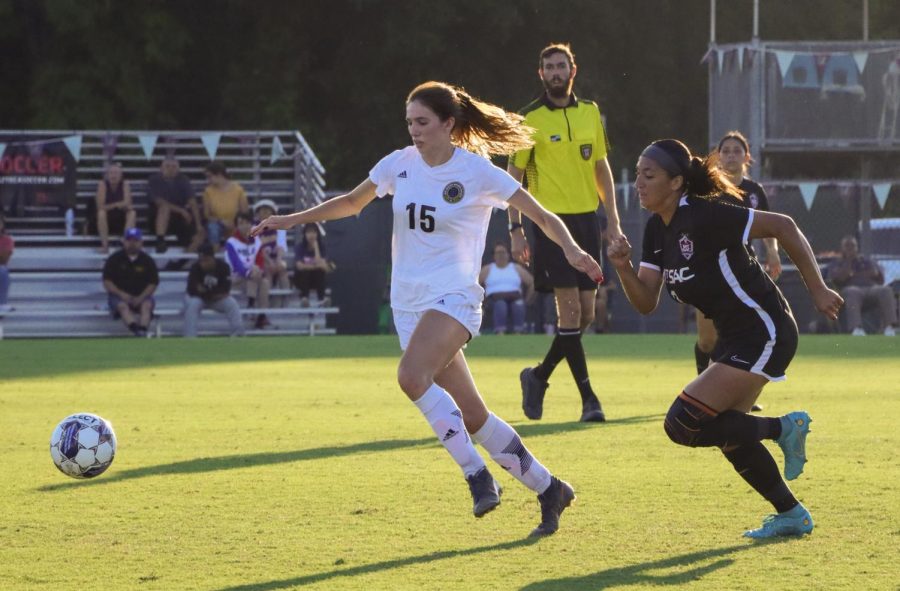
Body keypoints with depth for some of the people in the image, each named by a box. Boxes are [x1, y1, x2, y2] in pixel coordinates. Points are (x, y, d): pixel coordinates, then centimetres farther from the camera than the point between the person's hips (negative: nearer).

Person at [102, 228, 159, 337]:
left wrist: (140, 298, -14)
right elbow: (107, 282, 0)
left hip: (141, 296, 1)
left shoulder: (147, 260, 6)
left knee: (147, 305, -31)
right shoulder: (114, 259, 3)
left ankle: (142, 330, -55)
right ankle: (135, 329, -60)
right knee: (122, 306, -34)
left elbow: (153, 283, 3)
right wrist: (121, 294, -17)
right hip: (119, 296, -1)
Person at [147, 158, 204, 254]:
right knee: (165, 207, -36)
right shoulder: (154, 180, -9)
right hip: (159, 219, -3)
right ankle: (160, 242, -39)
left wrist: (198, 225, -23)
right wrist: (181, 210, -26)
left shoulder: (182, 180, -2)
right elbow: (159, 202, -20)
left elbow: (192, 203, -12)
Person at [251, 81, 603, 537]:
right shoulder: (399, 164, 6)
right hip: (408, 302, 5)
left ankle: (477, 475, -24)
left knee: (412, 375, -32)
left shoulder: (477, 172, -8)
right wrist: (292, 219, 15)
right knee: (472, 417, 4)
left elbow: (542, 216, -5)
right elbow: (351, 203, 22)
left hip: (453, 297, -5)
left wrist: (571, 250, -22)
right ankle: (548, 489, 19)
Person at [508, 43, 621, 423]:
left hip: (587, 220, 5)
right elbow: (513, 176, -1)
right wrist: (516, 229, -8)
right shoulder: (530, 119, -3)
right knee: (570, 309, -11)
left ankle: (539, 376, 24)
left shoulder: (590, 112, 11)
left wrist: (613, 220, 12)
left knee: (586, 314, 4)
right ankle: (588, 397, -6)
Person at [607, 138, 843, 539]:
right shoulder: (657, 229, 5)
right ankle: (792, 516, 31)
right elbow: (645, 303, 4)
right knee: (728, 434, 17)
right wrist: (622, 267, -15)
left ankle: (782, 428, 1)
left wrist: (817, 290, -16)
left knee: (682, 424, -15)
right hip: (734, 337, 10)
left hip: (764, 334, -10)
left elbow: (783, 226, -20)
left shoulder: (705, 218, -22)